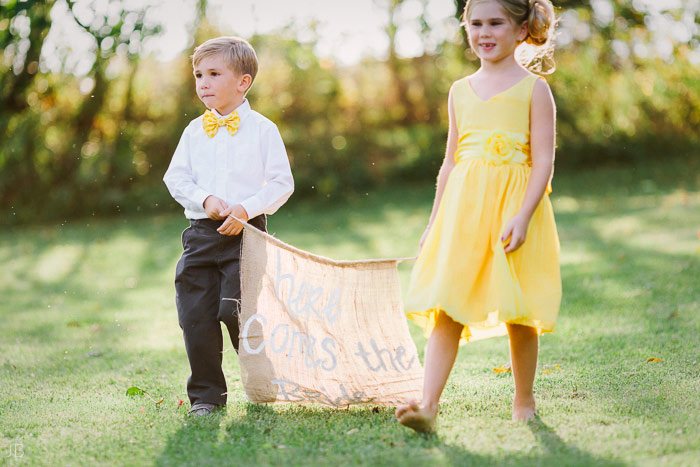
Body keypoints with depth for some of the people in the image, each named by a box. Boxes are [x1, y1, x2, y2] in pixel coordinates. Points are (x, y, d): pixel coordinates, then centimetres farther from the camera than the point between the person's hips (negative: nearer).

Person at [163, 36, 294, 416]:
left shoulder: (262, 129, 0)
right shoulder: (194, 131, 10)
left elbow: (281, 183, -2)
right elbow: (176, 177, 8)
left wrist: (246, 208, -15)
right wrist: (205, 200, -10)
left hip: (246, 231, -4)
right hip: (201, 231, 4)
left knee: (235, 311, -11)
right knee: (196, 315, 0)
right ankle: (206, 395, 13)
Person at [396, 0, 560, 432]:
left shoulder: (533, 88, 0)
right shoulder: (461, 91, 14)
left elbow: (544, 160, -6)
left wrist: (522, 216, -17)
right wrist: (435, 220, 15)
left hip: (514, 202, -4)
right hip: (462, 204, 4)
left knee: (518, 313, 3)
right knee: (446, 307, -8)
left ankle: (524, 401, 20)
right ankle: (429, 404, -14)